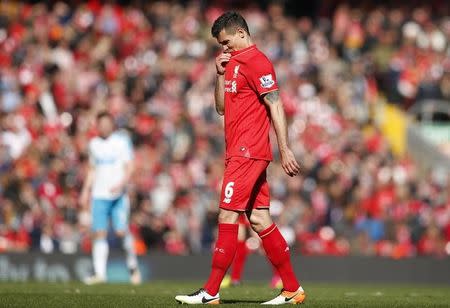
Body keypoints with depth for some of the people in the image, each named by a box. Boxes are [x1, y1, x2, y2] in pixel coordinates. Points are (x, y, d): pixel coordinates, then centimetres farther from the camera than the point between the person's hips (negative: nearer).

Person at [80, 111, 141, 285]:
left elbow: (129, 167, -2)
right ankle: (100, 273, -6)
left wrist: (121, 184, -18)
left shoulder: (121, 141, 1)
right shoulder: (94, 144, 15)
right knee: (99, 233, -4)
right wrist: (86, 190, 16)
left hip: (118, 194, -4)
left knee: (121, 231, -12)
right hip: (99, 195, 4)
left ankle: (133, 266, 8)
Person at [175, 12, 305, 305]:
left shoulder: (256, 61, -11)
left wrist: (285, 149, -20)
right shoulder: (235, 63, 19)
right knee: (260, 219, 7)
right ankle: (292, 289, 9)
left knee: (228, 216, -8)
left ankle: (211, 292, -6)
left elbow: (276, 106, -16)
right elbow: (222, 107, 22)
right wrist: (220, 73, 9)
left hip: (248, 153, -9)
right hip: (238, 152, 9)